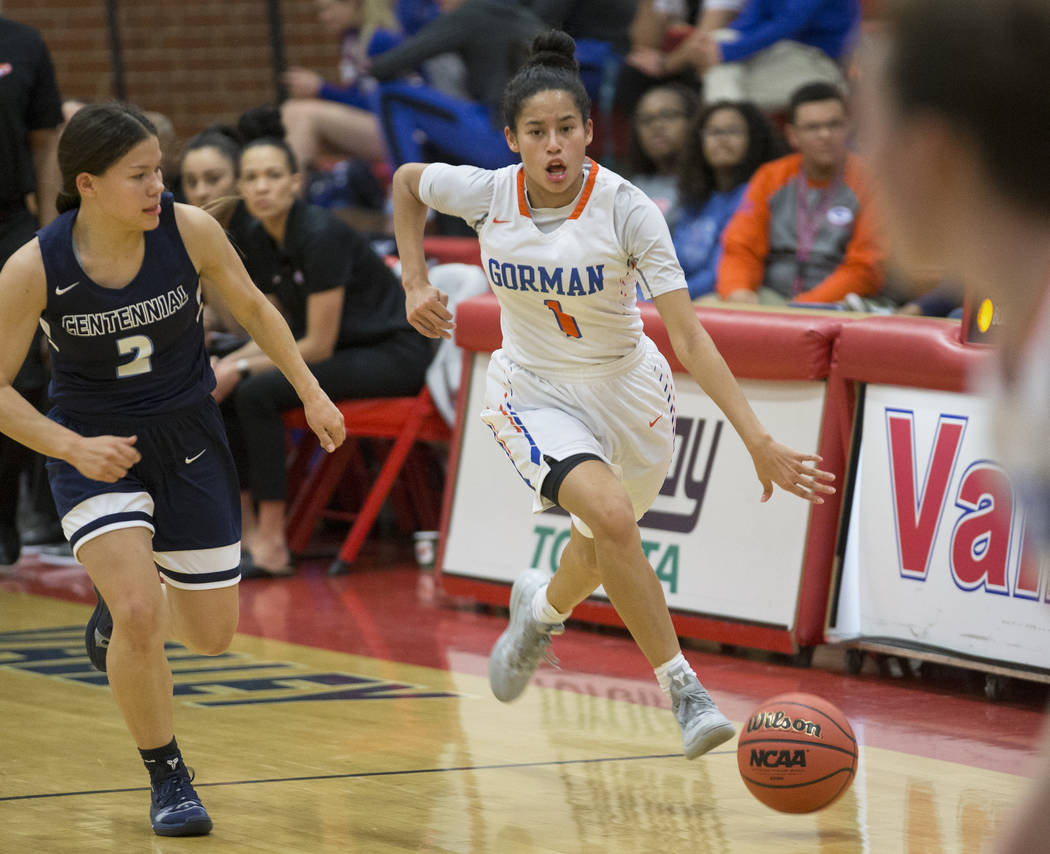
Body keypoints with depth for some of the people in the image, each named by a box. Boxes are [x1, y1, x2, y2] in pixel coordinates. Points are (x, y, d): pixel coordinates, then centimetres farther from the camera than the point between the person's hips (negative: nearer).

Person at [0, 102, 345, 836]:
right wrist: (74, 446, -25)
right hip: (96, 449, -3)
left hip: (188, 440, 3)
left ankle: (119, 608, 44)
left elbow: (252, 307, 3)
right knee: (140, 616, -22)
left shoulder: (189, 230, -17)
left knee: (212, 634, 9)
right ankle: (168, 779, 0)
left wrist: (311, 392, 1)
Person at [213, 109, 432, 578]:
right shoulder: (259, 240, 2)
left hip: (395, 356, -8)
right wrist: (229, 363, -5)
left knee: (258, 393, -24)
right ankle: (248, 533, -4)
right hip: (345, 351, 9)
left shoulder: (320, 236, -23)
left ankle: (273, 547, -20)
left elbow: (319, 345, -21)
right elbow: (285, 330, 11)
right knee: (221, 392, -8)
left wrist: (242, 369, -16)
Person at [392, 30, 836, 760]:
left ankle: (543, 607, 58)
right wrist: (416, 283, -2)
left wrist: (758, 440, -34)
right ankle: (685, 692, -18)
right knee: (611, 515, -27)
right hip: (537, 393, -1)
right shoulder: (486, 194, -18)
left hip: (626, 386, 1)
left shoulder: (626, 209, -24)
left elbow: (689, 336, -27)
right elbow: (406, 181, 6)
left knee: (603, 545, 20)